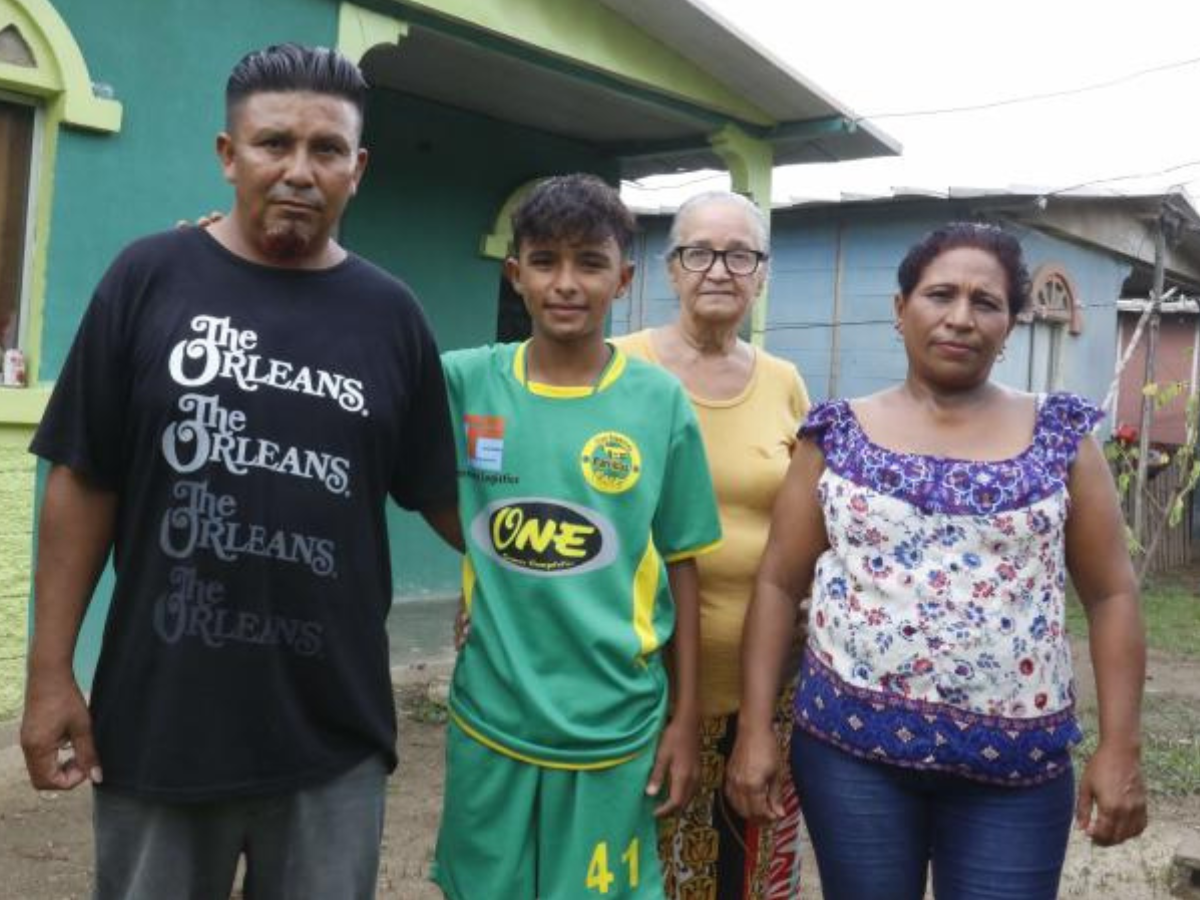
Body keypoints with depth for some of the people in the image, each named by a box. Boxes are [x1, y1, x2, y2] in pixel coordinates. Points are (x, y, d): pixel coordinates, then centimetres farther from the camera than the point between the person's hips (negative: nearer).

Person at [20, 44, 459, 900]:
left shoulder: (390, 314, 1)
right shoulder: (150, 277, -3)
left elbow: (445, 496, 6)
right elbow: (83, 483, -1)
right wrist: (51, 670, -3)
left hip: (335, 733, 1)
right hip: (158, 719, 0)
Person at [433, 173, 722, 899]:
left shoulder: (660, 401, -5)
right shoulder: (466, 382, -3)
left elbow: (680, 566, 1)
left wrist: (685, 718, 2)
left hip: (614, 727, -1)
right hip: (490, 719, 1)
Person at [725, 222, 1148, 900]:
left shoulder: (1060, 436, 2)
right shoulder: (837, 435, 2)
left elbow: (1112, 594, 4)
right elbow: (779, 583, 2)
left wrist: (1120, 746, -3)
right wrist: (756, 729, -4)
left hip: (1017, 761, 0)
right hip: (851, 742, 0)